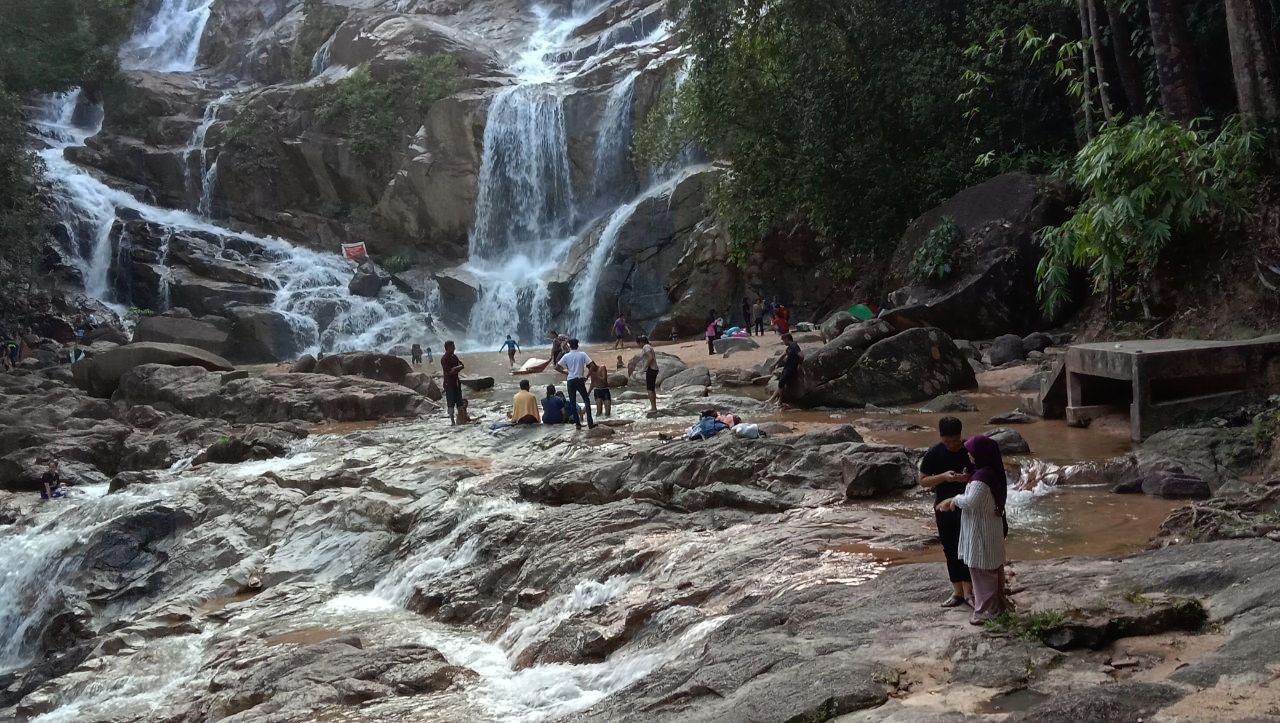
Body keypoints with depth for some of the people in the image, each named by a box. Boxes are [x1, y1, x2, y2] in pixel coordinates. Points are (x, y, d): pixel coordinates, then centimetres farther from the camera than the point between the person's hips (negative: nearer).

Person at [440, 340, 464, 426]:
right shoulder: (444, 359, -13)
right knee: (451, 403, -4)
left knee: (459, 401, 8)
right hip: (449, 383, -7)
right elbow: (448, 371, -20)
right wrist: (458, 367, -7)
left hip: (456, 382, 7)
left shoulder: (454, 356, 11)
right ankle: (452, 420, -1)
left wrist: (455, 369, -14)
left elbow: (462, 366, 5)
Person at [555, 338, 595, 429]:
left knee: (572, 403, 9)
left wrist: (565, 371, 9)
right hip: (580, 380, -1)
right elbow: (592, 366, -10)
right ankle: (590, 423, 2)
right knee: (586, 400, 9)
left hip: (570, 381, 1)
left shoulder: (566, 356, -1)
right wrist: (587, 376, -2)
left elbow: (557, 367, -3)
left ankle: (577, 423, 9)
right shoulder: (582, 354, -3)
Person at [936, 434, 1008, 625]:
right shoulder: (992, 473, 5)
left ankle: (987, 611, 10)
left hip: (981, 532, -10)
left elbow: (971, 502, -32)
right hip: (991, 529, 10)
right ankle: (997, 605, 31)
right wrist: (953, 501, 12)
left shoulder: (981, 477, -26)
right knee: (994, 568, 19)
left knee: (982, 571, 1)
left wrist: (956, 499, -13)